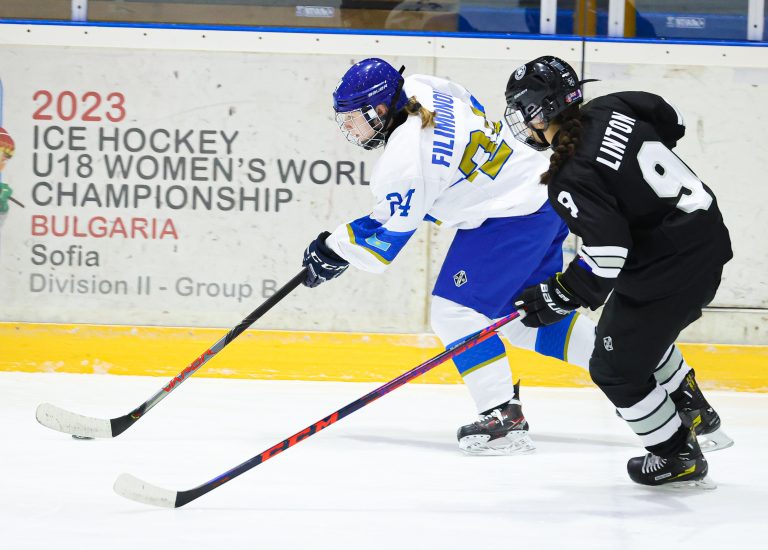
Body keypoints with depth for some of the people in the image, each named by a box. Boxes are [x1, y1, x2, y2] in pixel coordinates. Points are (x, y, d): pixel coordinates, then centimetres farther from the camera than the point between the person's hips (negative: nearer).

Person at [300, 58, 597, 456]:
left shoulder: (405, 160, -24)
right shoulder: (422, 89, 0)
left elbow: (387, 240, -15)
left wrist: (333, 250, -1)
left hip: (511, 220, -10)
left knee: (454, 312, -8)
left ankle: (504, 420, -8)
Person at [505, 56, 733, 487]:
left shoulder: (572, 181, -25)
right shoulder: (611, 110, -3)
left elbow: (606, 257, -29)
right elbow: (672, 122, 15)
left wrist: (556, 300, -16)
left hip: (671, 272, -9)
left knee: (617, 369, 10)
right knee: (638, 330, 32)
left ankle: (679, 457, 22)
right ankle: (695, 415, 41)